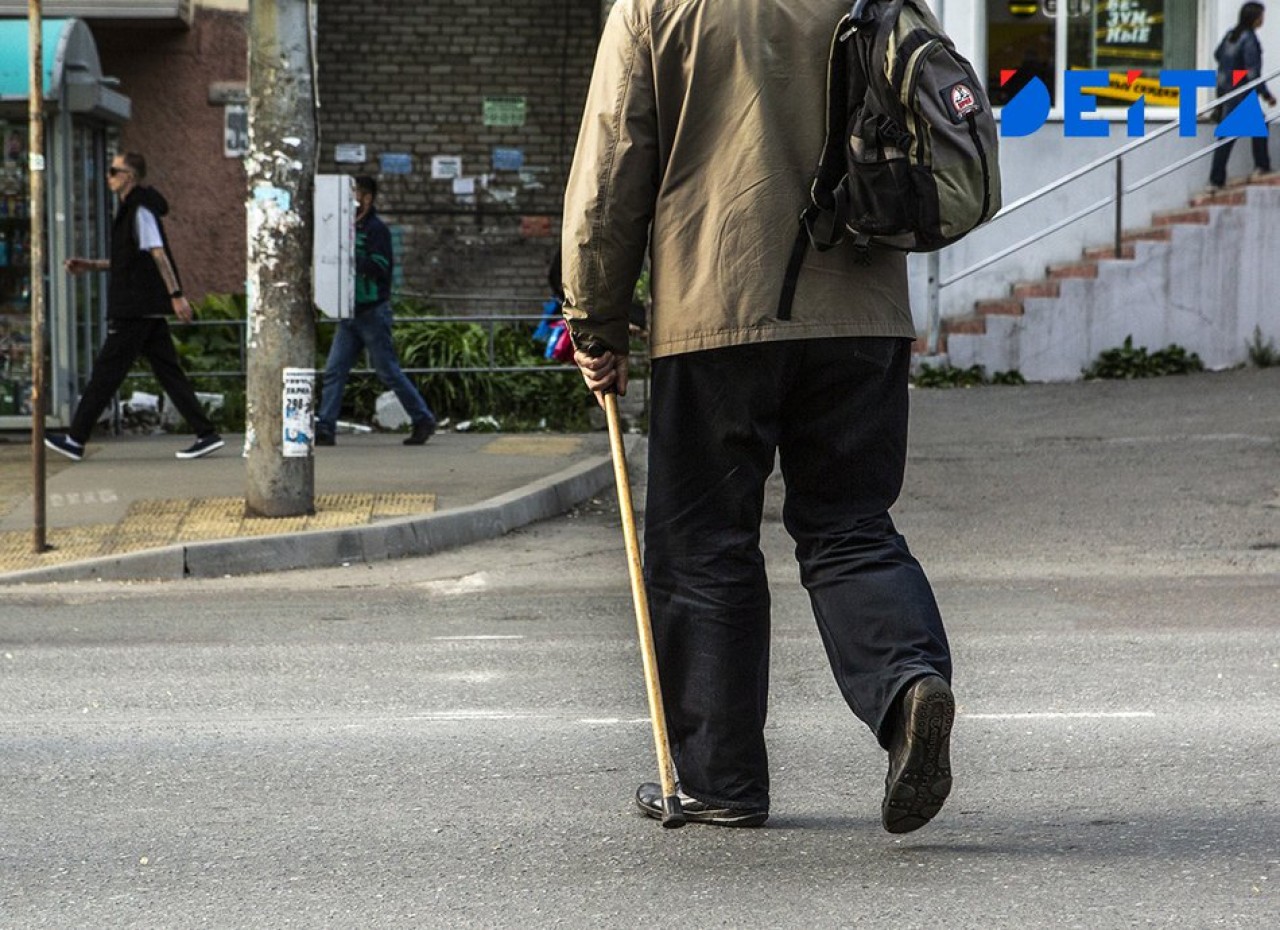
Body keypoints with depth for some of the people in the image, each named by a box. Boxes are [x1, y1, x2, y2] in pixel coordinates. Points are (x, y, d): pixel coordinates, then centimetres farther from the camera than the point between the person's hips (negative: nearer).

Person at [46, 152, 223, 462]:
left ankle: (76, 440, 0)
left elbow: (157, 253, -19)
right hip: (147, 307, 10)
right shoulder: (133, 209, 18)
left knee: (106, 371, -4)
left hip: (136, 308, -10)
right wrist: (92, 266, 22)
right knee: (168, 371, 7)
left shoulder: (139, 210, -11)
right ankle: (206, 434, 2)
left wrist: (176, 294, -24)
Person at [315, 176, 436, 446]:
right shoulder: (350, 228, 14)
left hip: (372, 312, -8)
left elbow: (380, 267, -22)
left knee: (388, 370, -1)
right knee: (334, 371, 0)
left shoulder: (376, 229, -11)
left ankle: (423, 420, 10)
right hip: (350, 313, 8)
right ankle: (324, 429, -1)